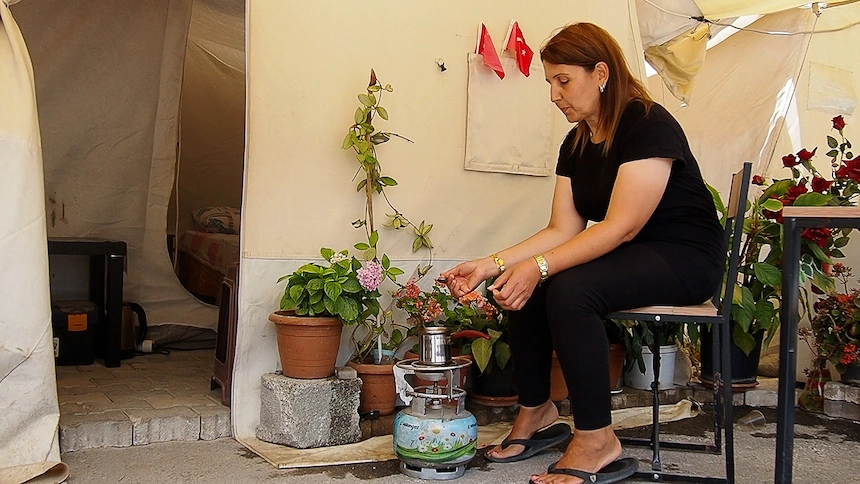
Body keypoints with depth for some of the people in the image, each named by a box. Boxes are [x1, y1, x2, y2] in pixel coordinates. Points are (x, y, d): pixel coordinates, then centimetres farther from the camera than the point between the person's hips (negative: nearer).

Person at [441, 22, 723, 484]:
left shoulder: (649, 125, -18)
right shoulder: (576, 144, 6)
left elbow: (621, 226, -27)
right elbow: (562, 229, 0)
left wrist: (540, 266, -33)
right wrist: (489, 265, -11)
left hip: (686, 256, -8)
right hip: (624, 257, 8)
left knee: (570, 289, -31)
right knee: (523, 287, -10)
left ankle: (596, 438, -19)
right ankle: (535, 408, 8)